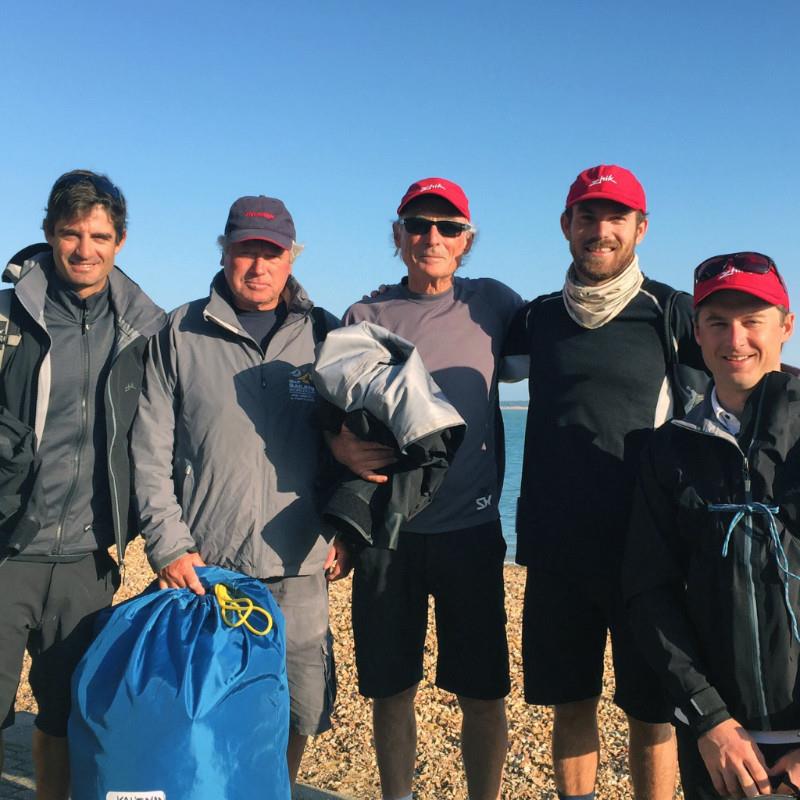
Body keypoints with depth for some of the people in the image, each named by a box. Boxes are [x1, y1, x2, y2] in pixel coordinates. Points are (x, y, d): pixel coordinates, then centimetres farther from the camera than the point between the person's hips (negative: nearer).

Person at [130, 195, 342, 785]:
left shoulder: (323, 335, 9)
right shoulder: (180, 334, 5)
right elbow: (151, 451, 1)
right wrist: (168, 544, -6)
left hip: (298, 566, 1)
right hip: (201, 565, -1)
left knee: (302, 710, 7)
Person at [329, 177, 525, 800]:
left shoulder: (491, 303, 6)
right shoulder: (365, 316, 7)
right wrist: (344, 446, -14)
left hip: (471, 527, 0)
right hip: (387, 531, 1)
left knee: (482, 691, 4)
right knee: (391, 686, 11)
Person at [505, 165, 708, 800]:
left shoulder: (669, 312, -1)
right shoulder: (538, 317, 8)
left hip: (645, 549, -2)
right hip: (555, 549, 3)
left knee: (650, 711, 6)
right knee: (571, 703, 13)